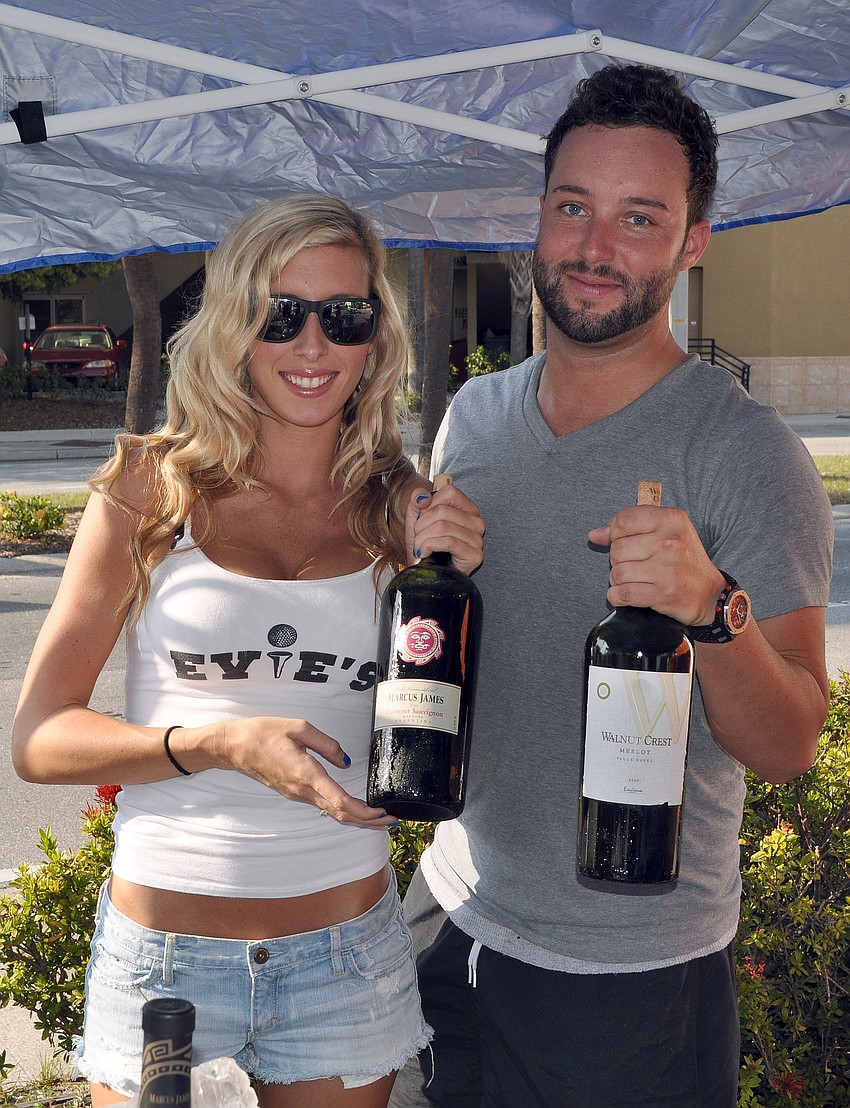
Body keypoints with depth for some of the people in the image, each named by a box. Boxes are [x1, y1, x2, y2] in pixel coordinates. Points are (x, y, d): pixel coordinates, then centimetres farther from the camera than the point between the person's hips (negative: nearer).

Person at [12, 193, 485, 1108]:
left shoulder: (404, 509, -1)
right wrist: (218, 743, -22)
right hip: (161, 952, -2)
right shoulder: (151, 489, -7)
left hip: (347, 958, 2)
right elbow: (37, 739, -8)